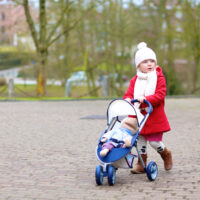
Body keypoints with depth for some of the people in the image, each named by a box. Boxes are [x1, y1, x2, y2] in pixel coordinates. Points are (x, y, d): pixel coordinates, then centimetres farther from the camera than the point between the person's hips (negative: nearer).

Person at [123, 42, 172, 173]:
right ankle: (142, 164, 18)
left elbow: (160, 95, -16)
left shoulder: (159, 78, -5)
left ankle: (166, 153, 28)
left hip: (155, 117, -4)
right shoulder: (135, 80, 8)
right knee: (140, 140, 7)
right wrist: (128, 99, -22)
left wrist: (145, 99, -29)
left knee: (155, 142, -3)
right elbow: (129, 94, 2)